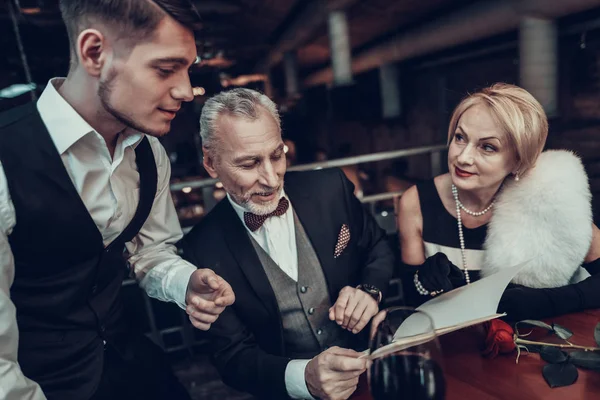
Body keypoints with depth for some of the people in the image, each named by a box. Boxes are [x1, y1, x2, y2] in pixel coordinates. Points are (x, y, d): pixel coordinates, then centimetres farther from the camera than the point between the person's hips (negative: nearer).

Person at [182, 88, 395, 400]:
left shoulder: (330, 188, -6)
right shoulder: (203, 249, -10)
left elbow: (378, 248, 9)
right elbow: (233, 357, -8)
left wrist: (370, 290, -12)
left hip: (372, 360, 2)